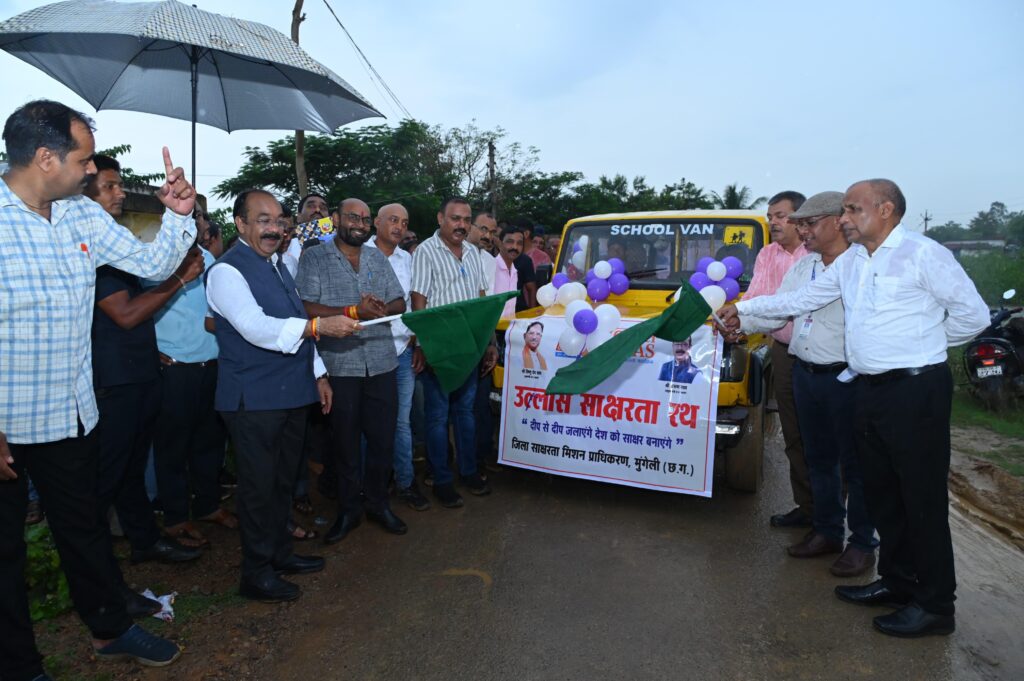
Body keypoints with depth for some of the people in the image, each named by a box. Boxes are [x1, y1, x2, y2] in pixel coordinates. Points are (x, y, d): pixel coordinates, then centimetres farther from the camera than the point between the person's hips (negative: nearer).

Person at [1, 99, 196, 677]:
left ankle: (111, 629, 39)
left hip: (73, 414, 6)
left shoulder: (84, 216, 2)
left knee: (85, 526, 21)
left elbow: (154, 263, 9)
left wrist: (179, 214, -10)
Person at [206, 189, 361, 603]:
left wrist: (318, 373, 17)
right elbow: (255, 328, -27)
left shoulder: (277, 265, 16)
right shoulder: (227, 270, -12)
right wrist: (317, 326, -37)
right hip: (254, 399, -8)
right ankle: (256, 573, 18)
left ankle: (280, 553, 35)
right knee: (259, 485, 2)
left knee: (284, 479, 18)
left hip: (292, 394, 9)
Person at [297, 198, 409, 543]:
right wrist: (354, 311, -19)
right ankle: (348, 509, 25)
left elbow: (400, 302, 10)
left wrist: (383, 309, -12)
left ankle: (377, 502, 28)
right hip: (340, 364, -3)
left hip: (382, 362, 3)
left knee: (383, 437, 9)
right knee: (346, 440, 9)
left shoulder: (377, 257, 13)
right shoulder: (314, 258, 0)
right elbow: (308, 308, -11)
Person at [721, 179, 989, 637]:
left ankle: (935, 605, 16)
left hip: (916, 390, -7)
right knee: (881, 493, 15)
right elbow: (802, 299, 17)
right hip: (870, 389, 8)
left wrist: (923, 342, 3)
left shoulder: (923, 254, -10)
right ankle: (897, 582, 31)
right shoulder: (849, 262, 12)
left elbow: (973, 314, -8)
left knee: (923, 498, 2)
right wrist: (744, 308, 17)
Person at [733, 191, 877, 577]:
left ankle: (863, 543, 24)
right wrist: (739, 322, -3)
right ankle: (827, 531, 34)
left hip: (845, 379, -7)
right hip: (805, 374, 7)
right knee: (818, 459, 18)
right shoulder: (802, 267, 10)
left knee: (855, 463, 7)